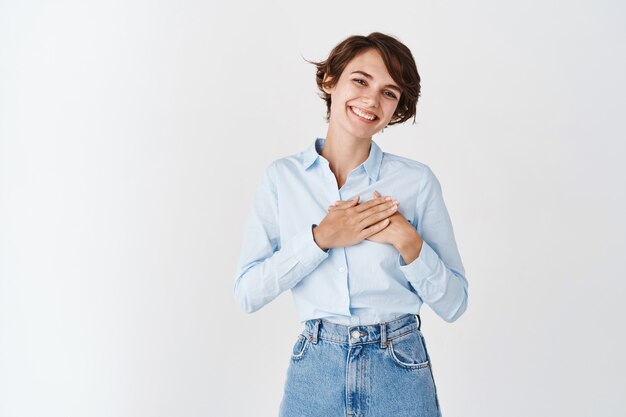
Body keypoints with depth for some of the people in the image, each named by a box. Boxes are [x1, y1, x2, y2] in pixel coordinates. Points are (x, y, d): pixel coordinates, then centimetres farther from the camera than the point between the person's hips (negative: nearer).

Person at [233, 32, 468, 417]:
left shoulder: (418, 181, -6)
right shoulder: (282, 176, -2)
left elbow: (453, 303, -3)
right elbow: (247, 293, -7)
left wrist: (407, 241, -18)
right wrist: (320, 239, -17)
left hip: (399, 373, 0)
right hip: (314, 371, 1)